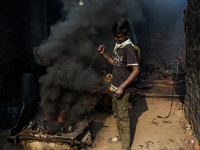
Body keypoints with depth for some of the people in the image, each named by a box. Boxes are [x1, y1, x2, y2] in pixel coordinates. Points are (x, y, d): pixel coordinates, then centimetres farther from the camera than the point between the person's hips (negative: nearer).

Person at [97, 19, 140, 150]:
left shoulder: (129, 48, -19)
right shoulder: (118, 46, 9)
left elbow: (136, 70, -24)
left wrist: (122, 87, -25)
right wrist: (104, 54, 4)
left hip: (124, 90, -9)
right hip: (116, 87, 9)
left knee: (123, 116, -1)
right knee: (116, 113, 21)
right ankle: (121, 136, 41)